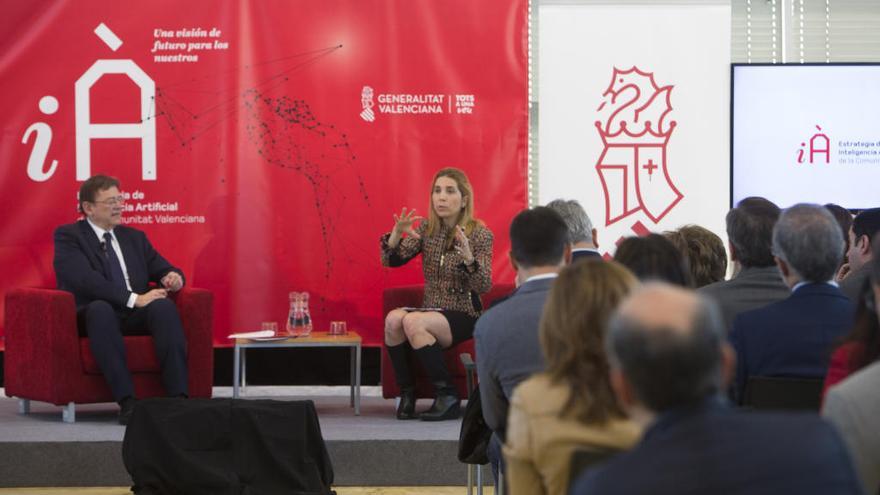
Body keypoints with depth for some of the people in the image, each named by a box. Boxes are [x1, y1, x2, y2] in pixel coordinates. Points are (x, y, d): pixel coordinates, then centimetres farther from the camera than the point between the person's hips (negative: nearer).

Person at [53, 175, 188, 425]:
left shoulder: (135, 237, 21)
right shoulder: (68, 236, 3)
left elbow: (165, 271, 22)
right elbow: (86, 280, -13)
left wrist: (174, 277, -5)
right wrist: (134, 299, -21)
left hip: (137, 318, 4)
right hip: (96, 316, -4)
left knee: (164, 305, -29)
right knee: (100, 308, -39)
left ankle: (178, 398, -40)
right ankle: (127, 402, -47)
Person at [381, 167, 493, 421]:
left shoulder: (480, 234, -7)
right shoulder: (427, 228, 7)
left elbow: (484, 287, -15)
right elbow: (391, 260, 2)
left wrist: (467, 255, -33)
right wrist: (397, 233, -18)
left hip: (464, 316, -4)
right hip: (432, 311, 4)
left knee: (412, 322, -31)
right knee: (393, 319, -27)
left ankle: (448, 397, -24)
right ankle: (406, 394, -16)